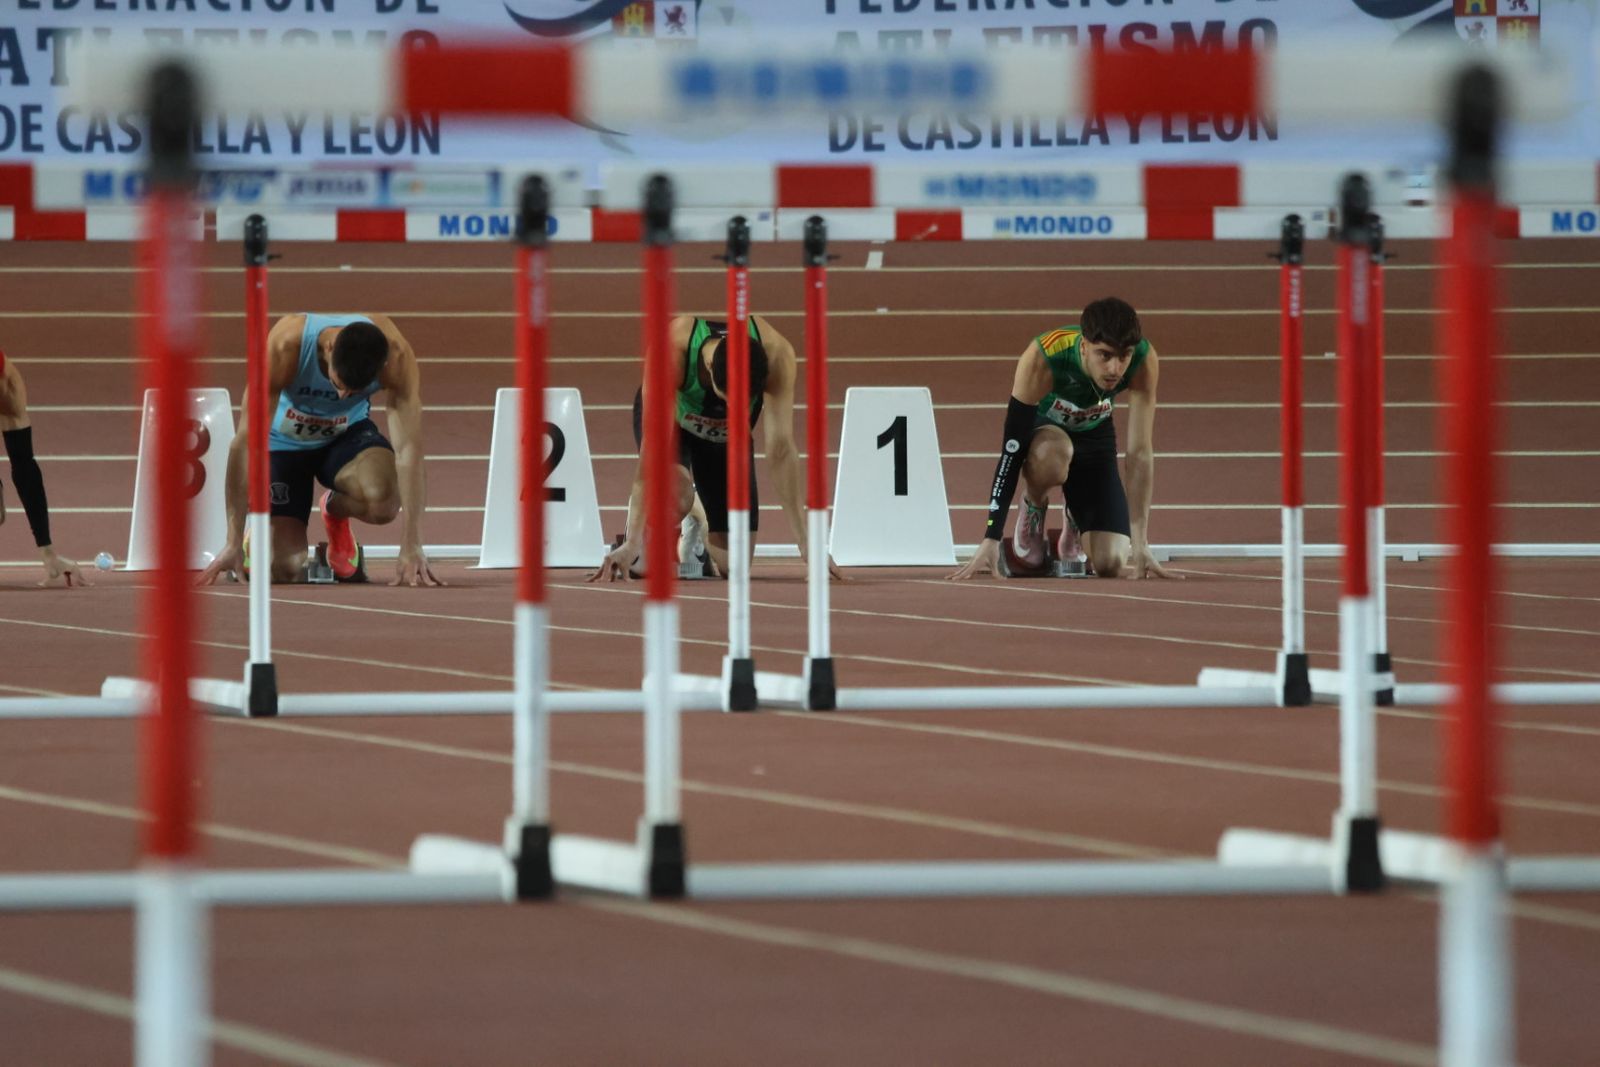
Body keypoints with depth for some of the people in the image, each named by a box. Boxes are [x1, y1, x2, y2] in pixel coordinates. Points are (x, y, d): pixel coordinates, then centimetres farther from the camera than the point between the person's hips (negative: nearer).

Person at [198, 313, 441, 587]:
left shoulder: (397, 357, -32)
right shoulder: (286, 346, -35)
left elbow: (408, 449, -32)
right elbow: (245, 442, -34)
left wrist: (411, 548, -38)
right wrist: (234, 543, -35)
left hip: (347, 434, 1)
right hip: (285, 442, -1)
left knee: (383, 501, -32)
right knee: (285, 569, -17)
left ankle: (335, 509, 6)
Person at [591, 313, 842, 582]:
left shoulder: (777, 355, -37)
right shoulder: (673, 350, -42)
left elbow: (781, 449, -35)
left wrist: (806, 544, -37)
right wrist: (633, 543, -47)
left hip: (727, 435, 2)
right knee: (676, 493, -35)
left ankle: (696, 524, 30)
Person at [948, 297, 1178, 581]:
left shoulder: (1144, 361, -31)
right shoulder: (1042, 359, -38)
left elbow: (1140, 452, -27)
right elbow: (1011, 451, -35)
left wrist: (1140, 545, -30)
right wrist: (991, 540, -39)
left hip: (1094, 436, 3)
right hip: (1039, 430, -3)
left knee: (1111, 565, -13)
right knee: (1053, 452, -42)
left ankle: (1075, 520, 23)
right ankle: (1033, 510, -6)